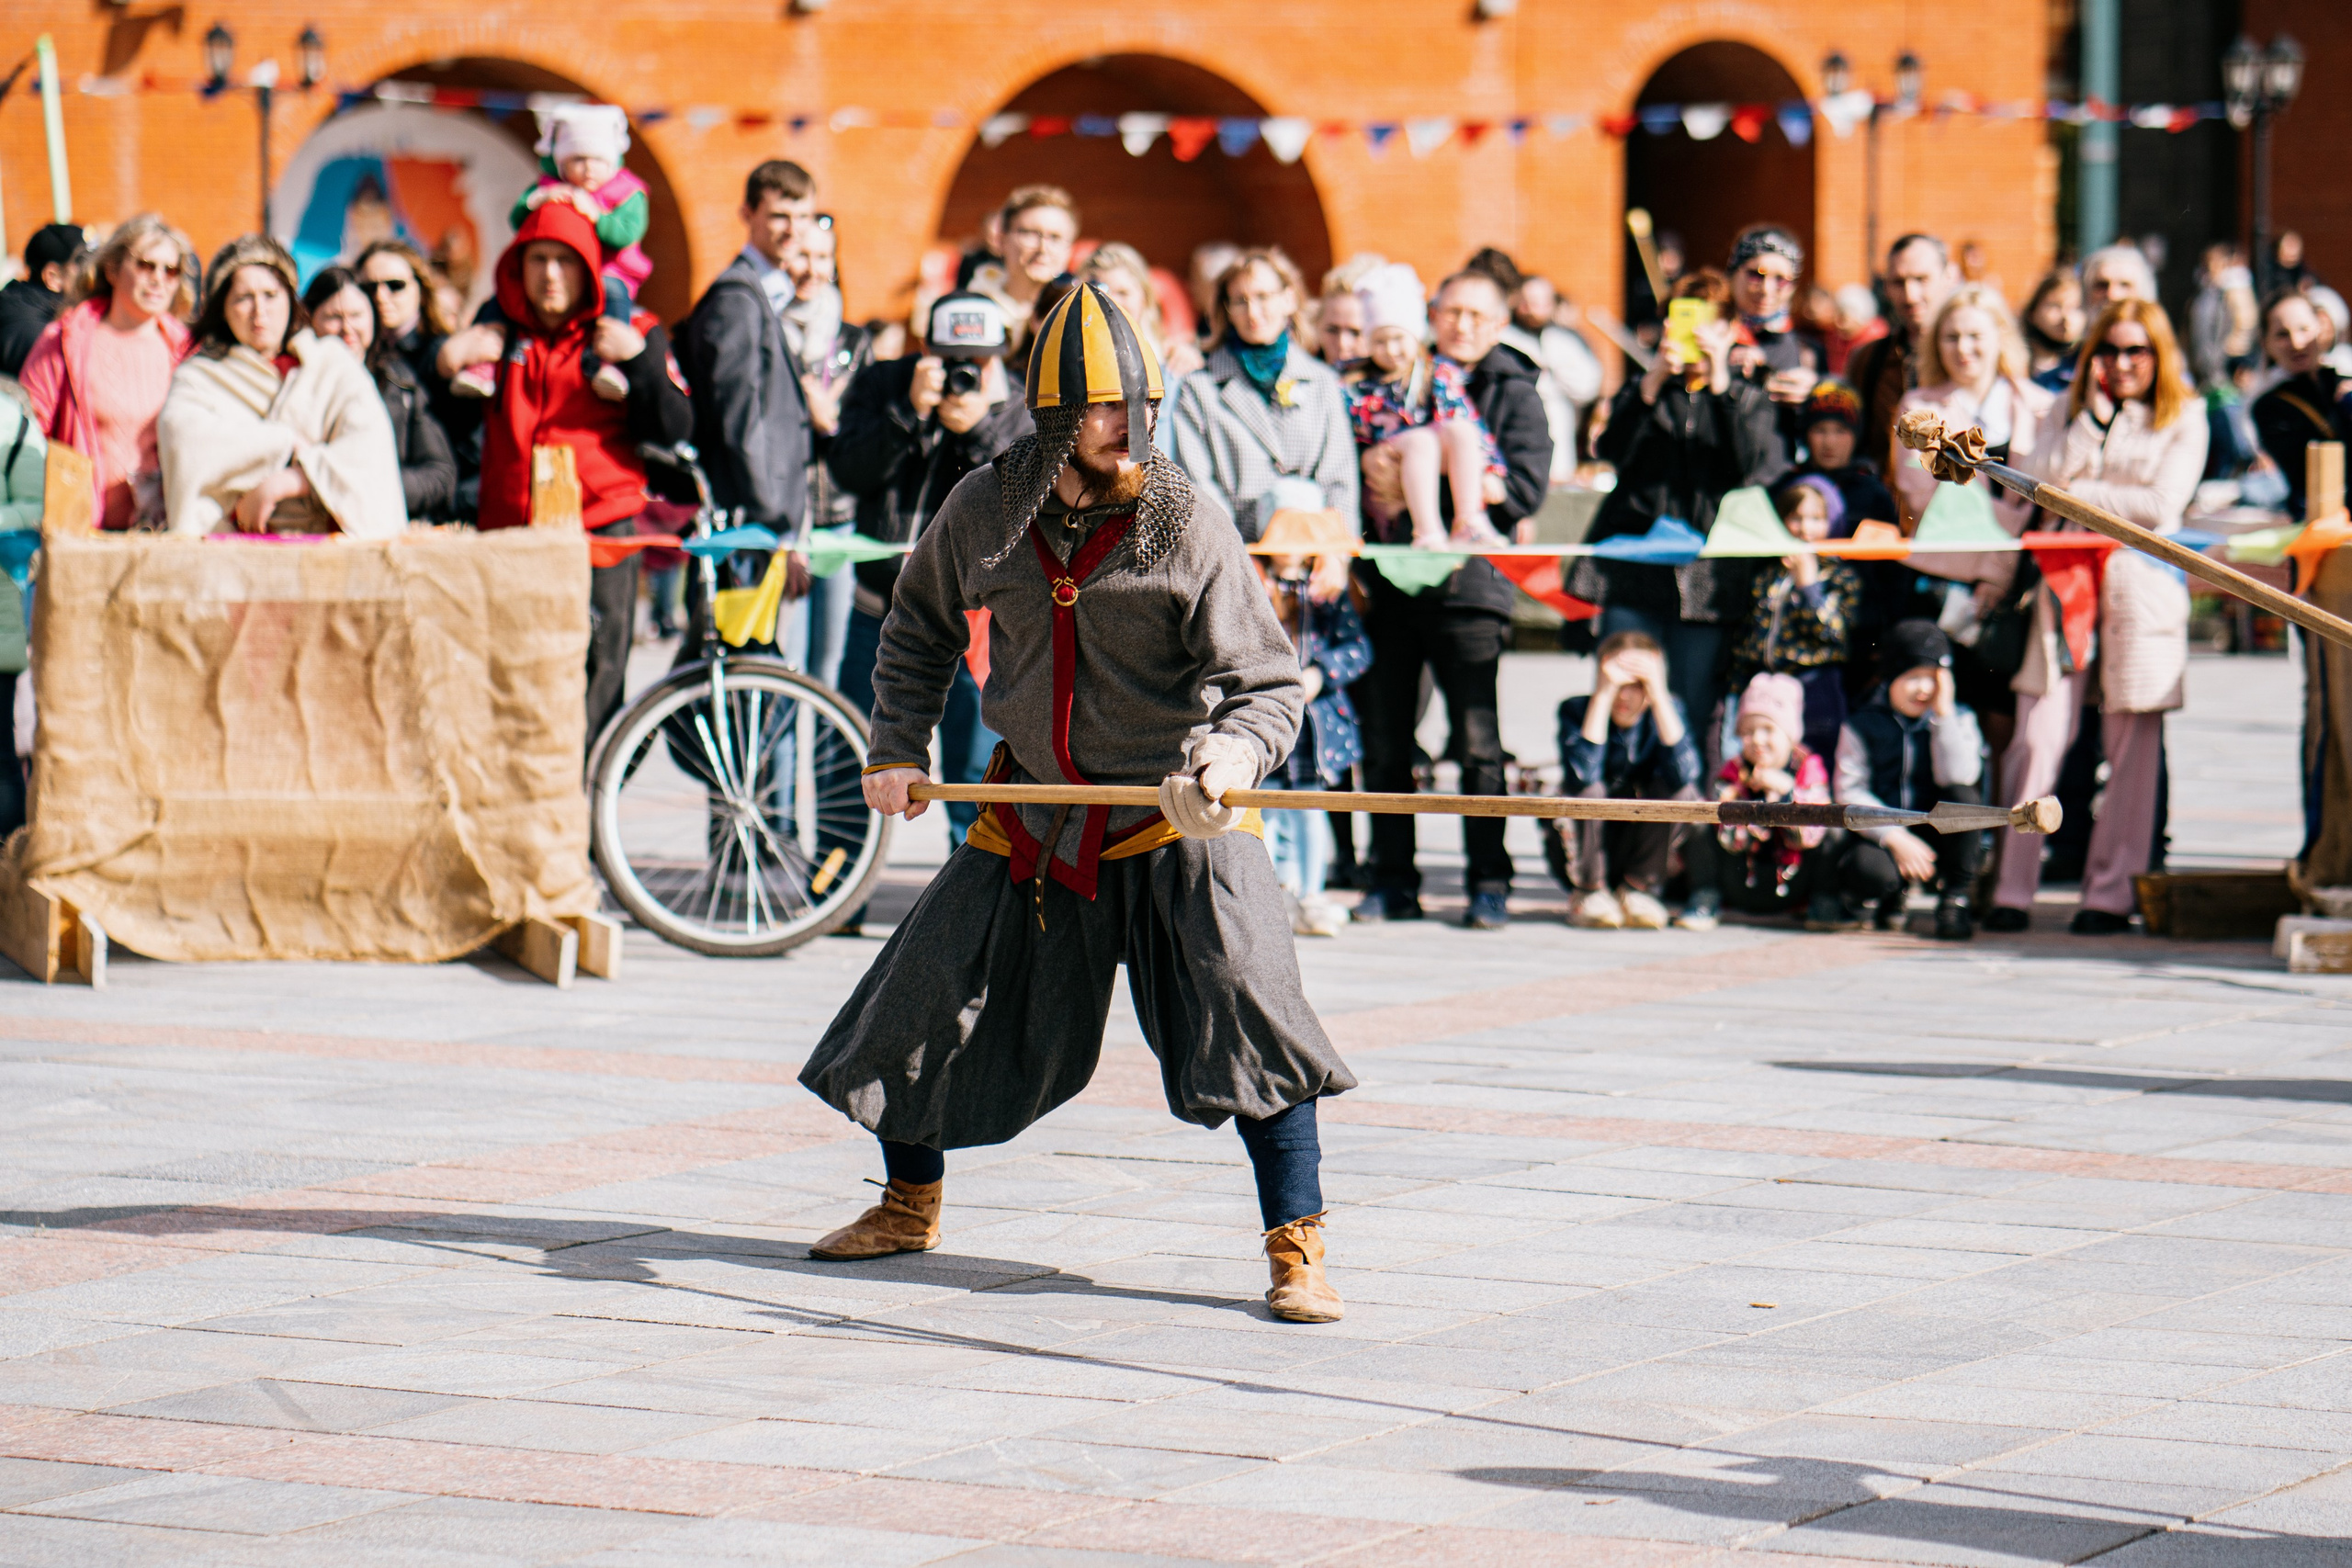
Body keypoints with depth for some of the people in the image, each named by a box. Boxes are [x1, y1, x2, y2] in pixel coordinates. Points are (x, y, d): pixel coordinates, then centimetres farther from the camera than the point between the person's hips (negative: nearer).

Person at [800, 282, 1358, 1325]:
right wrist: (897, 751, 8)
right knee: (924, 1001, 10)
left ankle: (1297, 1249, -10)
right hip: (1032, 810, 4)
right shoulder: (985, 511, -4)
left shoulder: (1187, 526, -15)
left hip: (1175, 817, -4)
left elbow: (1267, 681, -17)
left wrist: (1233, 752, -38)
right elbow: (920, 627, 16)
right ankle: (909, 1205, 34)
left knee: (1249, 1017, -19)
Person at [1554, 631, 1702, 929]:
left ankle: (1637, 890, -9)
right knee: (1588, 792, -30)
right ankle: (1588, 893, -9)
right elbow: (1581, 774, -33)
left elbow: (1683, 774, -28)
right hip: (1583, 853, -1)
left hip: (1643, 851, 1)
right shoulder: (1576, 710, -12)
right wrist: (1602, 694, -33)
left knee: (1681, 791, -24)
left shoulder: (1667, 710, -7)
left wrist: (1659, 695, -31)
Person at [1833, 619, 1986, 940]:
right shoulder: (1861, 724, 0)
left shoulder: (1958, 719, 2)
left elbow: (1957, 777, -17)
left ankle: (1955, 899, -11)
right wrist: (1896, 839, -19)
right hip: (1881, 835, -1)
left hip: (1940, 839, 1)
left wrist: (1943, 714, -19)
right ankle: (1895, 894, 7)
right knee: (1865, 870, -35)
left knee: (1963, 795, -29)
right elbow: (1850, 793, -8)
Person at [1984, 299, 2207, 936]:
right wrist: (2095, 415, -4)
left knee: (2132, 744, -2)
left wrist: (2078, 494, -2)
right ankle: (2012, 889, -4)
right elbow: (2039, 480, 0)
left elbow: (2160, 506, -5)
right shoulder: (2069, 411, 15)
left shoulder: (2184, 419, 6)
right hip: (2067, 577, 2)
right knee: (2038, 737, -6)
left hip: (2141, 579, -2)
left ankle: (2111, 892, 3)